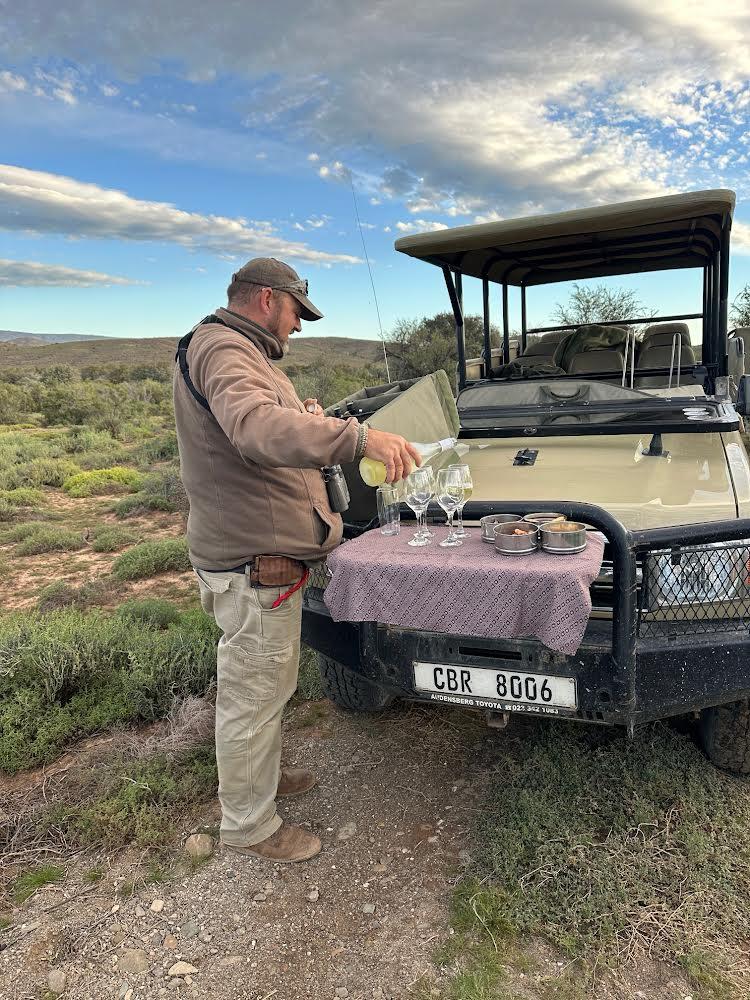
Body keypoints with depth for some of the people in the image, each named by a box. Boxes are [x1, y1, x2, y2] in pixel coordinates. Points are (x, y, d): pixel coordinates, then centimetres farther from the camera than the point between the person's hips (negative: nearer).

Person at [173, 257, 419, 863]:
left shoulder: (236, 351, 19)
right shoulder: (221, 350, -18)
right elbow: (257, 428, -39)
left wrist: (301, 419, 12)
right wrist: (359, 437, -47)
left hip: (268, 556, 11)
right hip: (253, 567, -11)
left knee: (269, 684, 25)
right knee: (252, 696, 4)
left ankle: (266, 773, 45)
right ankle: (249, 826, 22)